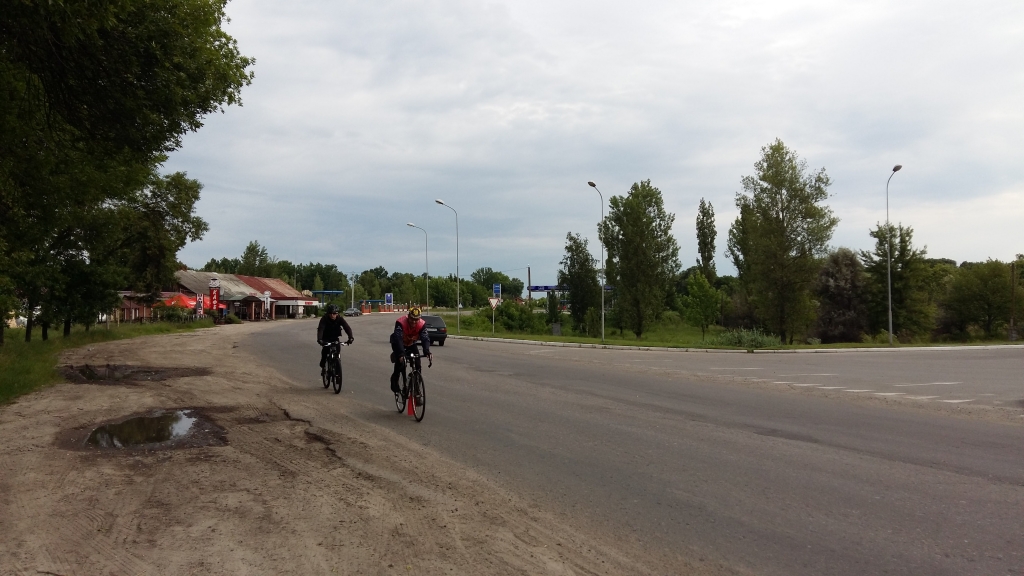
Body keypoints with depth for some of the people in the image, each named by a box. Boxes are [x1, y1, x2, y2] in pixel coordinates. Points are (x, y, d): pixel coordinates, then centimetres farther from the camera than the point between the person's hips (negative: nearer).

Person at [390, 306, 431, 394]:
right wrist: (401, 354, -59)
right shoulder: (401, 322, -36)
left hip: (412, 344, 3)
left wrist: (427, 352, -55)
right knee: (400, 361, -23)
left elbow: (425, 338, -36)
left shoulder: (422, 324, -28)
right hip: (399, 344, -3)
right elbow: (398, 339, -46)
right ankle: (394, 383, 1)